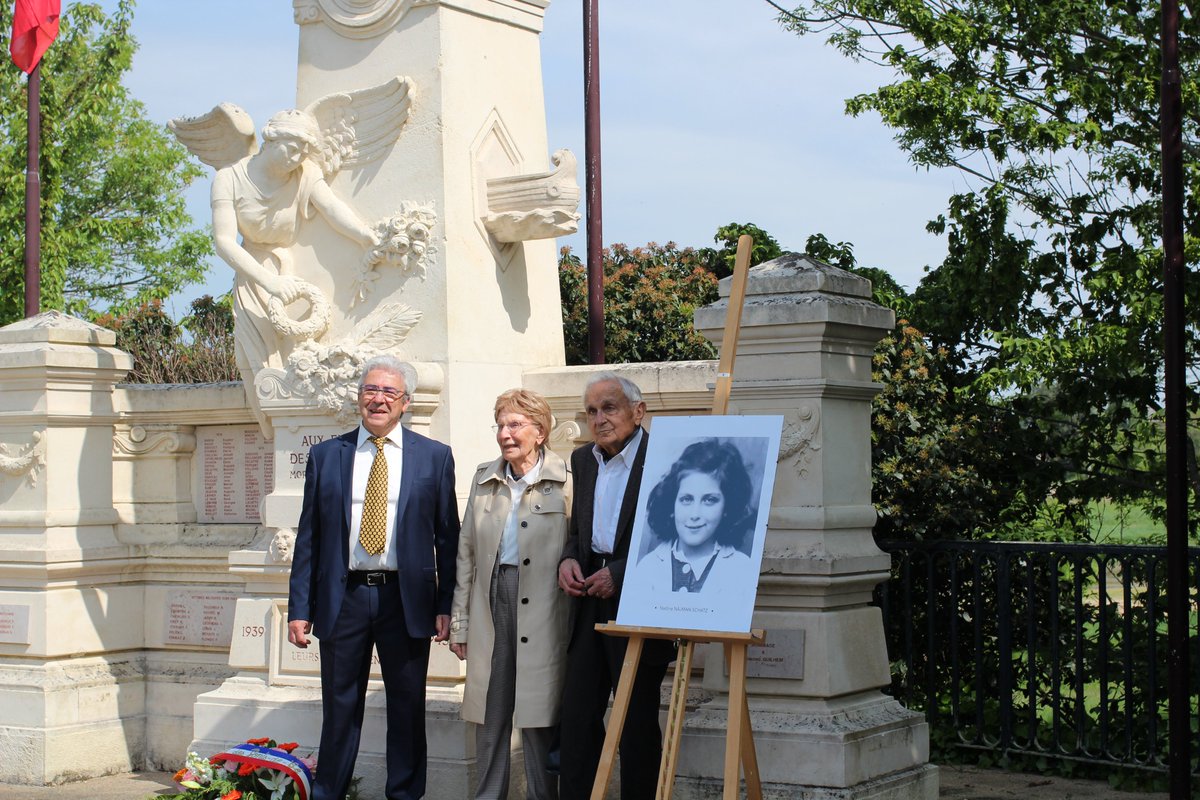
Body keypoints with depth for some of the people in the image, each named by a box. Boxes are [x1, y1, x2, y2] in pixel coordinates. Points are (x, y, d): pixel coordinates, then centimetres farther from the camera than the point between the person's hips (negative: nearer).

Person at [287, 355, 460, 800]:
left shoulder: (434, 457, 4)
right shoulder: (325, 455, 7)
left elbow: (447, 537, 4)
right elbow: (308, 538, 6)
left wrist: (445, 606, -3)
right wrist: (299, 609, 1)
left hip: (406, 599, -1)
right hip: (343, 597, 1)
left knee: (408, 709, 7)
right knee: (339, 709, 7)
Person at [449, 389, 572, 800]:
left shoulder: (564, 481, -2)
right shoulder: (484, 479, 12)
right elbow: (466, 553, 14)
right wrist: (459, 621, 10)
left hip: (541, 607, -4)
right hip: (491, 599, 4)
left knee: (538, 709, -1)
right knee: (489, 709, 6)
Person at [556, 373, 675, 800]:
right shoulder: (583, 460, 12)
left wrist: (619, 574, -18)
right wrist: (568, 559, 1)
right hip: (590, 604, 6)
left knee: (638, 721, 3)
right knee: (577, 715, 5)